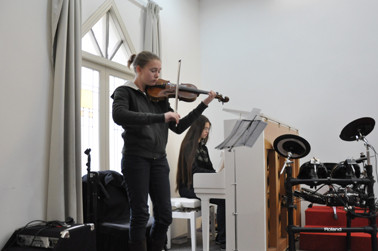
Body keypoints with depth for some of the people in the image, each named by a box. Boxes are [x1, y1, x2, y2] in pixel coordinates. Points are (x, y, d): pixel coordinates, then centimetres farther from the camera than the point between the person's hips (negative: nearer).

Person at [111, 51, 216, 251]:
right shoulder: (125, 92, -2)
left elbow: (179, 127, 9)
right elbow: (119, 116, -25)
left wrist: (204, 104, 2)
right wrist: (161, 117, -29)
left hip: (159, 159, 5)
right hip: (136, 158, -5)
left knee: (164, 215, 5)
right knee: (140, 215, 0)